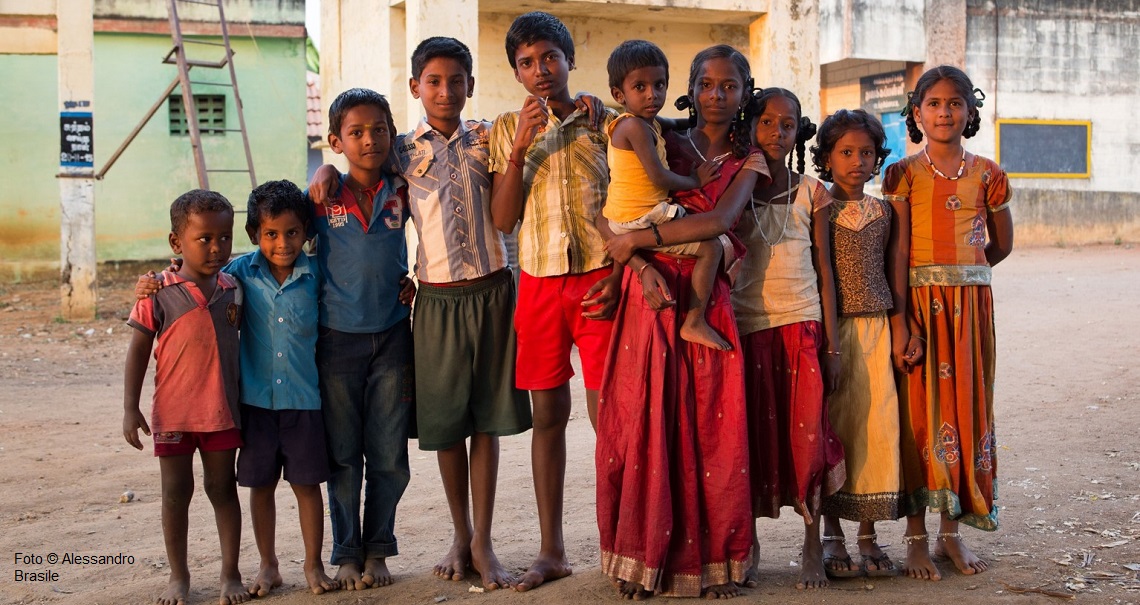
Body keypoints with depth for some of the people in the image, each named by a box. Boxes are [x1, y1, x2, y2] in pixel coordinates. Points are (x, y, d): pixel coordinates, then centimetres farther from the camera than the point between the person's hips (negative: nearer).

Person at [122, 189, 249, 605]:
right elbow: (138, 349, -5)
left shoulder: (233, 289, 1)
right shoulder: (160, 293, -9)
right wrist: (130, 408, -7)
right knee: (176, 492, 9)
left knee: (222, 488, 9)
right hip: (173, 413, -2)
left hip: (222, 411, 2)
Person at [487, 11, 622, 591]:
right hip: (539, 282, 2)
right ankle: (552, 550, 15)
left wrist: (619, 276, -7)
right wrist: (520, 147, -10)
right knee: (547, 414, 7)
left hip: (599, 278, -2)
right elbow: (502, 219, 1)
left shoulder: (605, 121, 3)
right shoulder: (507, 129, 7)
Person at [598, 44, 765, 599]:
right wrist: (643, 266, -18)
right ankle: (644, 558, 7)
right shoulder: (662, 146, 8)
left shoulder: (747, 162, 9)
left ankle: (710, 559, 9)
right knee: (645, 423, -2)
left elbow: (718, 220, -10)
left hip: (706, 304, 1)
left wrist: (637, 239, -13)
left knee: (709, 429, -1)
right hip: (650, 293, -1)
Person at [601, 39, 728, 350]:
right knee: (711, 248, -15)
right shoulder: (636, 127, -18)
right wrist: (695, 181, -9)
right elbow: (658, 177, -22)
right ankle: (694, 323, -15)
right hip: (642, 220, -11)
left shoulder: (646, 122, 13)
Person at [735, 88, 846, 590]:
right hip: (749, 325, 0)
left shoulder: (811, 192, 6)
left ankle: (813, 549, 7)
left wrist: (831, 345, 2)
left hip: (802, 325, 0)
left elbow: (824, 269, 6)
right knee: (754, 434, 3)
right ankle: (748, 544, 16)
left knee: (808, 433, -4)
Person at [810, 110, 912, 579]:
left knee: (877, 426, 1)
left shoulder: (883, 212, 10)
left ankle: (868, 534, 11)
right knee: (832, 425, 0)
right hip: (829, 328, -3)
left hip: (874, 328, 3)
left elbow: (894, 275, 13)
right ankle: (832, 533, 11)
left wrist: (899, 329, 6)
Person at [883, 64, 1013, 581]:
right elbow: (898, 254, -8)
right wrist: (903, 321, -16)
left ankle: (951, 532, 16)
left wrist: (956, 273, 8)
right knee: (919, 409, -2)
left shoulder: (986, 173, 6)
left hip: (971, 304, 3)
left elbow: (1002, 244, 15)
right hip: (920, 304, -3)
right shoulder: (903, 174, -1)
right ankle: (917, 538, 5)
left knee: (966, 405, 5)